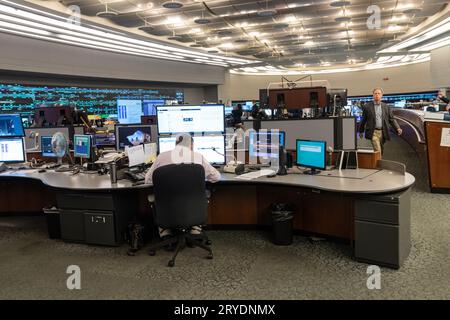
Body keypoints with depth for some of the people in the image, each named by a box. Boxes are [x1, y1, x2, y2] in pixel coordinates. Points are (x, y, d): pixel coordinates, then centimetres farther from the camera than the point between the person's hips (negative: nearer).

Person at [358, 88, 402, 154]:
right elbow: (363, 120, 8)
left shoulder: (386, 107, 9)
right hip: (373, 132, -3)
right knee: (377, 151, -15)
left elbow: (391, 119, 8)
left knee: (381, 151, 10)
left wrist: (398, 128, -6)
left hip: (383, 133, 3)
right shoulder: (367, 106, 2)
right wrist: (361, 131, 12)